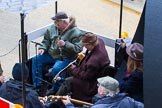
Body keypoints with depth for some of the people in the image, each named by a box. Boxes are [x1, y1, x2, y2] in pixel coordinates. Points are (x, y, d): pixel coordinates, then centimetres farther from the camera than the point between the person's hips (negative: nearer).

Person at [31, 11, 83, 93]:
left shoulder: (75, 32, -14)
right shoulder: (53, 28, 5)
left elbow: (78, 48, -20)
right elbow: (46, 39, 19)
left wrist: (65, 44, -30)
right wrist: (42, 48, 0)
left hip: (65, 58, -7)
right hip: (51, 54, 7)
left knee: (56, 69, -33)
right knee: (36, 59, -9)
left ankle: (55, 90, -7)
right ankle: (37, 86, -1)